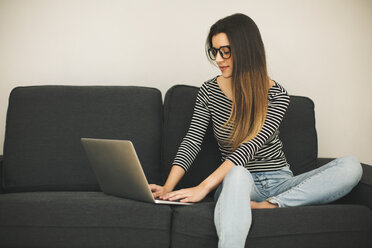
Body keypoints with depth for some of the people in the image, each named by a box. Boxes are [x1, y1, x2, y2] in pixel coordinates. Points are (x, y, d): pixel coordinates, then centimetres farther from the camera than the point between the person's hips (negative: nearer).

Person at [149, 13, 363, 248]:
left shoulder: (277, 95, -5)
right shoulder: (209, 92, 4)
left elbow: (252, 145, -18)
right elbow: (192, 142, -3)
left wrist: (205, 186, -30)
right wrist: (168, 187, -20)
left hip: (279, 183, 1)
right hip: (237, 184, -1)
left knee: (351, 167, -23)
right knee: (238, 174, -40)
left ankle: (269, 206, -30)